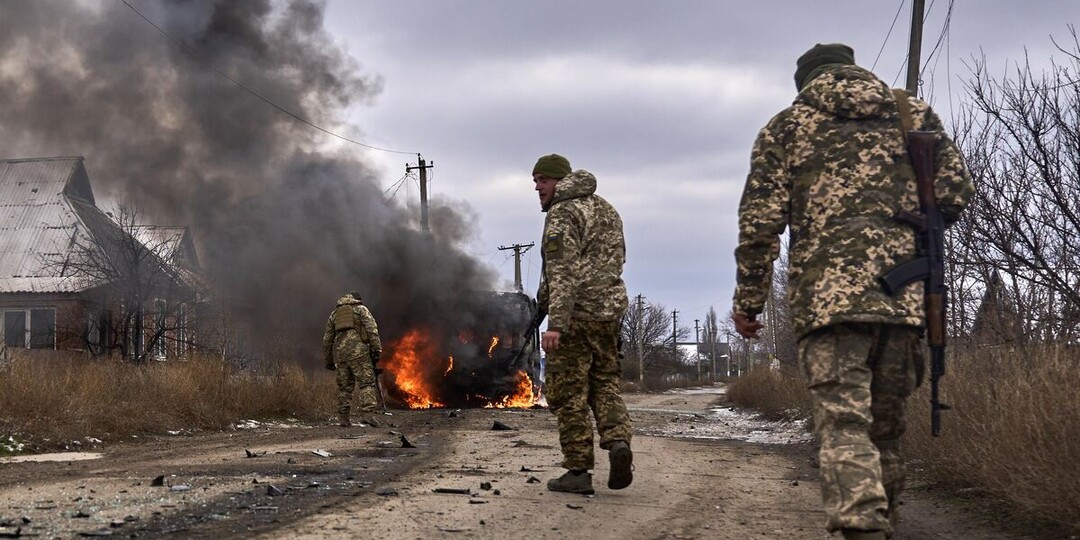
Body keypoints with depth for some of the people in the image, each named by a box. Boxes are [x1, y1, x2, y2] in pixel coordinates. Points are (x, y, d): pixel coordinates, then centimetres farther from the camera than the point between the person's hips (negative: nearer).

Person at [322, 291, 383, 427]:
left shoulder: (334, 313, 24)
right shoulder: (361, 309, 11)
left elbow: (327, 339, 24)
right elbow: (372, 329, -4)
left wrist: (328, 360, 28)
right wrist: (377, 350, -6)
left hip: (340, 353, 5)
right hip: (358, 351, -4)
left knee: (344, 386, 11)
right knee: (367, 383, -6)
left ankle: (343, 418, 10)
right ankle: (368, 414, -19)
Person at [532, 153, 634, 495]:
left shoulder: (562, 214, -10)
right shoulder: (607, 210, 17)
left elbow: (562, 272, -20)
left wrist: (555, 323, -26)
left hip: (575, 314, -8)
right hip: (610, 310, 8)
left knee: (569, 393, -1)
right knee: (604, 383, 16)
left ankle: (578, 471, 1)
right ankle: (618, 440, -9)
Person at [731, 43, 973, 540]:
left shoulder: (786, 126, 12)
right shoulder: (914, 113, 18)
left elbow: (760, 221, 3)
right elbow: (955, 190, 10)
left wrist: (748, 300, 8)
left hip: (828, 295, -3)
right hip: (906, 294, 3)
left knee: (844, 428, -10)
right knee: (885, 428, 14)